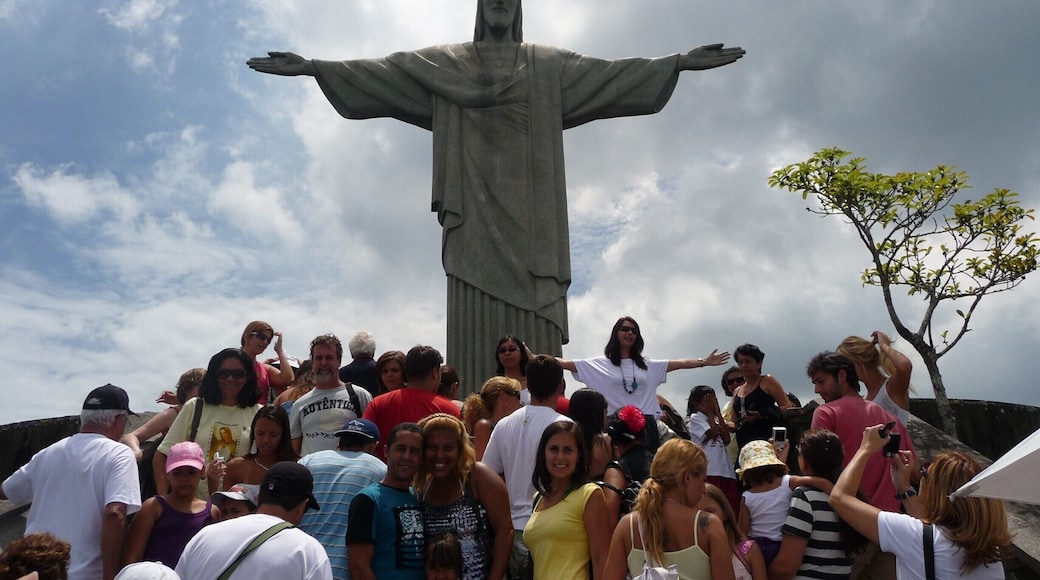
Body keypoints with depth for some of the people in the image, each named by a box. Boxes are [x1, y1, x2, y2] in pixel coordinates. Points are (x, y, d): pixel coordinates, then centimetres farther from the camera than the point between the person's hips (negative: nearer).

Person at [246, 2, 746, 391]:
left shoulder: (550, 66, 18)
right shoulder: (443, 63, 16)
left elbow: (610, 73, 10)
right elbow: (383, 71, 7)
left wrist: (679, 63, 1)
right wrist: (314, 67, -3)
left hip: (530, 216, 1)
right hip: (476, 212, 0)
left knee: (533, 330, -5)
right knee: (476, 326, -5)